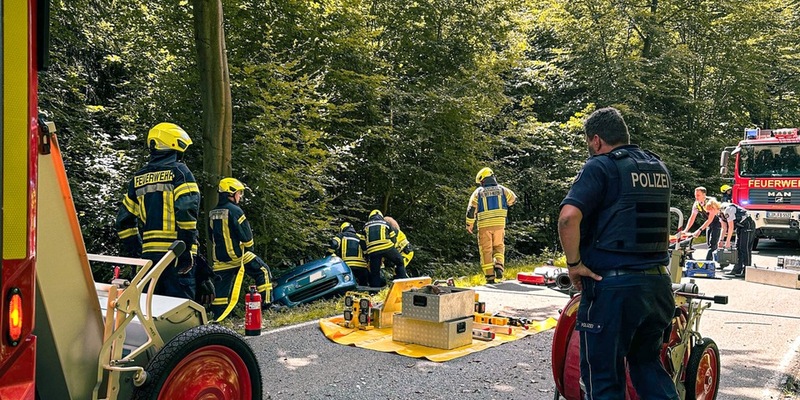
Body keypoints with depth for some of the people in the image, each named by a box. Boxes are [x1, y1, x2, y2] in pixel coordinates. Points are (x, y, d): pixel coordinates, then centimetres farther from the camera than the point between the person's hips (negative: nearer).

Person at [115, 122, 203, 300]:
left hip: (148, 252, 6)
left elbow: (125, 219, 17)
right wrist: (187, 249, -14)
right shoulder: (178, 171, -4)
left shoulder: (139, 178, 16)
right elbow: (187, 211, -17)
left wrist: (134, 251, 22)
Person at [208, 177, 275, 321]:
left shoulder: (213, 213, 10)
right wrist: (249, 248, 4)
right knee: (263, 270, 10)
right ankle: (266, 303, 10)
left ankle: (216, 317, 8)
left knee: (222, 288, 10)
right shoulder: (234, 210, -13)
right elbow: (246, 235, -13)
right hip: (237, 256, -7)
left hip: (219, 258, 7)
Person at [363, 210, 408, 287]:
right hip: (387, 247, -1)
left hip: (372, 250, 1)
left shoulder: (366, 226, 26)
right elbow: (393, 239, 22)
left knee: (374, 272, 9)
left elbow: (364, 241, 22)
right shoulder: (385, 223, 24)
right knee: (399, 262, 17)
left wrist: (366, 255, 27)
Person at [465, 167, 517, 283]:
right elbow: (513, 199, 21)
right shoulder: (502, 189, 5)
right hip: (499, 224, 2)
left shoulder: (478, 192, -1)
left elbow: (471, 209, -4)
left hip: (484, 225, -2)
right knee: (499, 246, 19)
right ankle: (499, 266, -5)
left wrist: (469, 224, 8)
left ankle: (490, 276, 3)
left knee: (486, 250, 6)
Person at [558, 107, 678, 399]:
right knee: (647, 363, 23)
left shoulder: (600, 167, -9)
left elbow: (568, 216, -24)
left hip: (612, 287, -7)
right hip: (658, 284, 7)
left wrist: (574, 263, -13)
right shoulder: (660, 168, 14)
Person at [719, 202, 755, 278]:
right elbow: (724, 228, 11)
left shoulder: (728, 210, -25)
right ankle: (737, 270, 12)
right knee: (738, 247, 9)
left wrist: (728, 241, -18)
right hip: (740, 227, 10)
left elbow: (731, 227, -23)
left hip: (748, 225, -10)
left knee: (745, 248, -11)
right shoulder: (721, 213, 5)